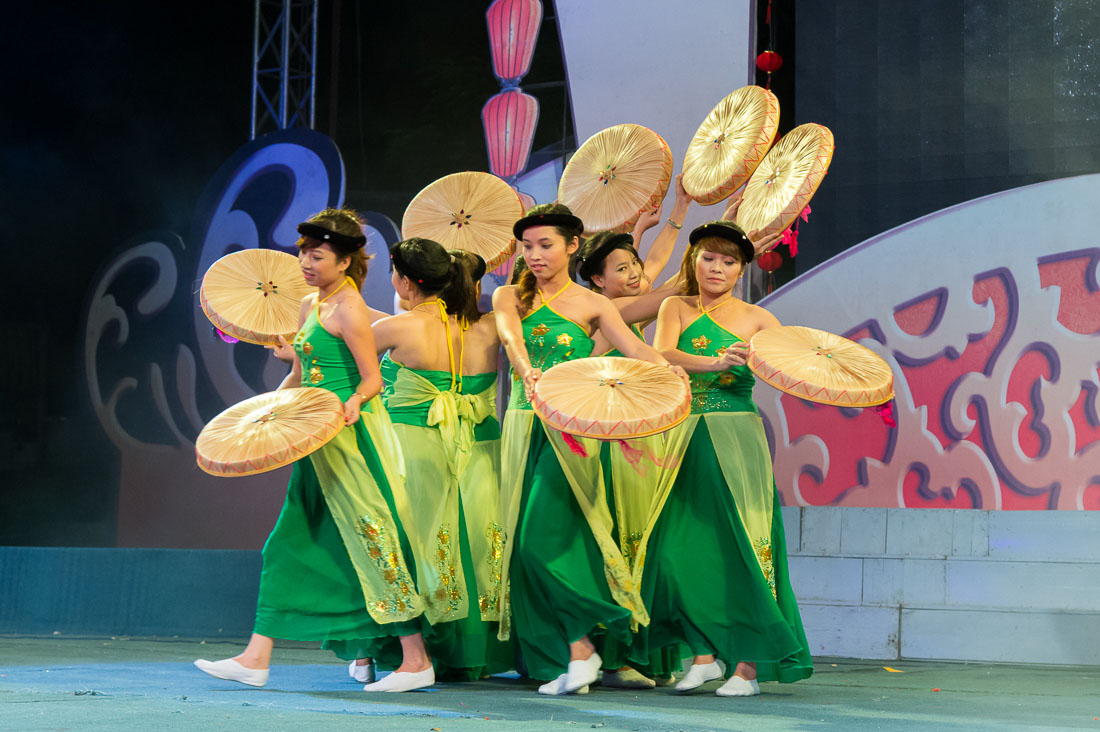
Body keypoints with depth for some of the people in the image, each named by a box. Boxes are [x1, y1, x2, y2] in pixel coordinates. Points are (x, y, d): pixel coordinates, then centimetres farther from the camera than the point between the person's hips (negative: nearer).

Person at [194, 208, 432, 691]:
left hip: (350, 436, -9)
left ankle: (416, 661, -3)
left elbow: (372, 380, -16)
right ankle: (256, 658, 10)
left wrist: (352, 403, -34)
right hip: (320, 443, 9)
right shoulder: (310, 306, 15)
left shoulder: (349, 311, -12)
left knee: (371, 539, -8)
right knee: (289, 545, 8)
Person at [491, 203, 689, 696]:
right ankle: (565, 657, 3)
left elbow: (634, 347, -9)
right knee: (525, 540, -2)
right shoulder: (510, 298, 11)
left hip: (570, 428, -3)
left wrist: (667, 370, -31)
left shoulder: (591, 304, 6)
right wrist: (528, 372, -32)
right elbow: (511, 338, -10)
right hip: (524, 427, 4)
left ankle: (580, 646, -8)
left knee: (546, 536, -17)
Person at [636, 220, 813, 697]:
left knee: (738, 545, -8)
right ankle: (704, 652, 10)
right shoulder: (677, 309, 10)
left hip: (737, 441, -2)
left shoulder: (756, 318, 7)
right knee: (682, 545, -3)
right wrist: (716, 362, -26)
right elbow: (662, 356, -9)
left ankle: (748, 663, -6)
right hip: (684, 440, 2)